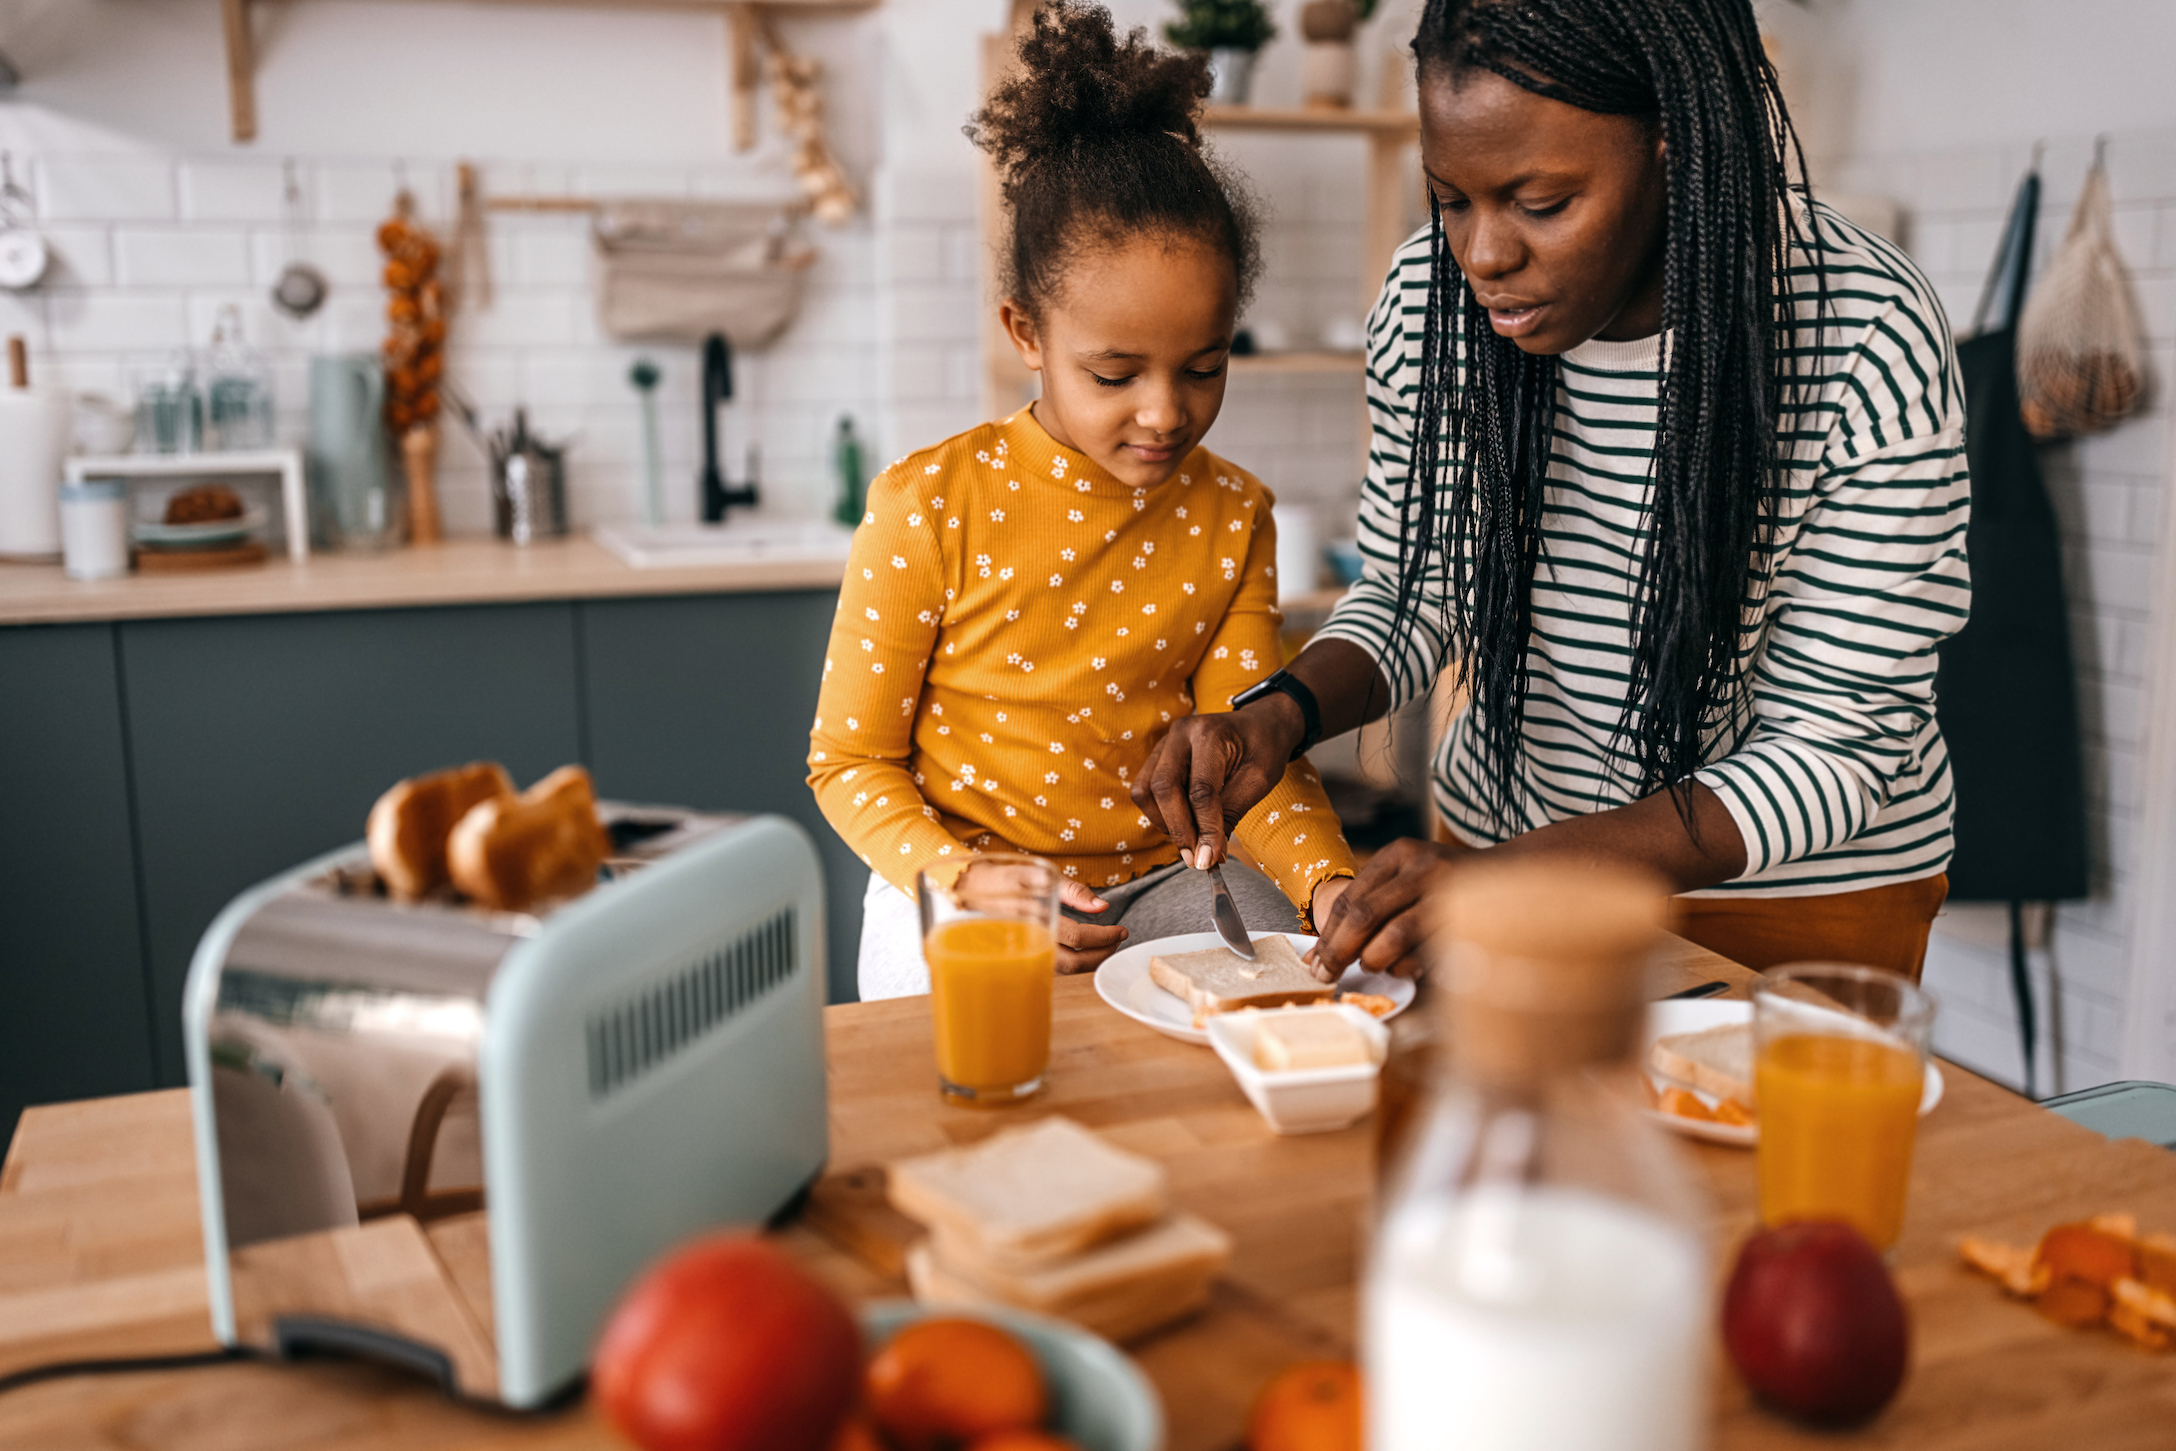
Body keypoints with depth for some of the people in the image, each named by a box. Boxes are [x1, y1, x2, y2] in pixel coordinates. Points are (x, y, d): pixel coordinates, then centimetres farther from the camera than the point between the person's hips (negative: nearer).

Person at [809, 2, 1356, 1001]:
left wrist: (1327, 880, -22)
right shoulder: (931, 506, -12)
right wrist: (971, 886, -22)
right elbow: (851, 763, -6)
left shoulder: (1230, 517, 1)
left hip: (1161, 878, 4)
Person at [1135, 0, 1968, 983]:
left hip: (1801, 888, -3)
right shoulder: (1427, 300, -12)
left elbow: (1843, 740, -23)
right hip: (1496, 835, 3)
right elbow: (1412, 589, 1)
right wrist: (1282, 714, -20)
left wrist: (1524, 877, -35)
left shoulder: (1870, 346, -25)